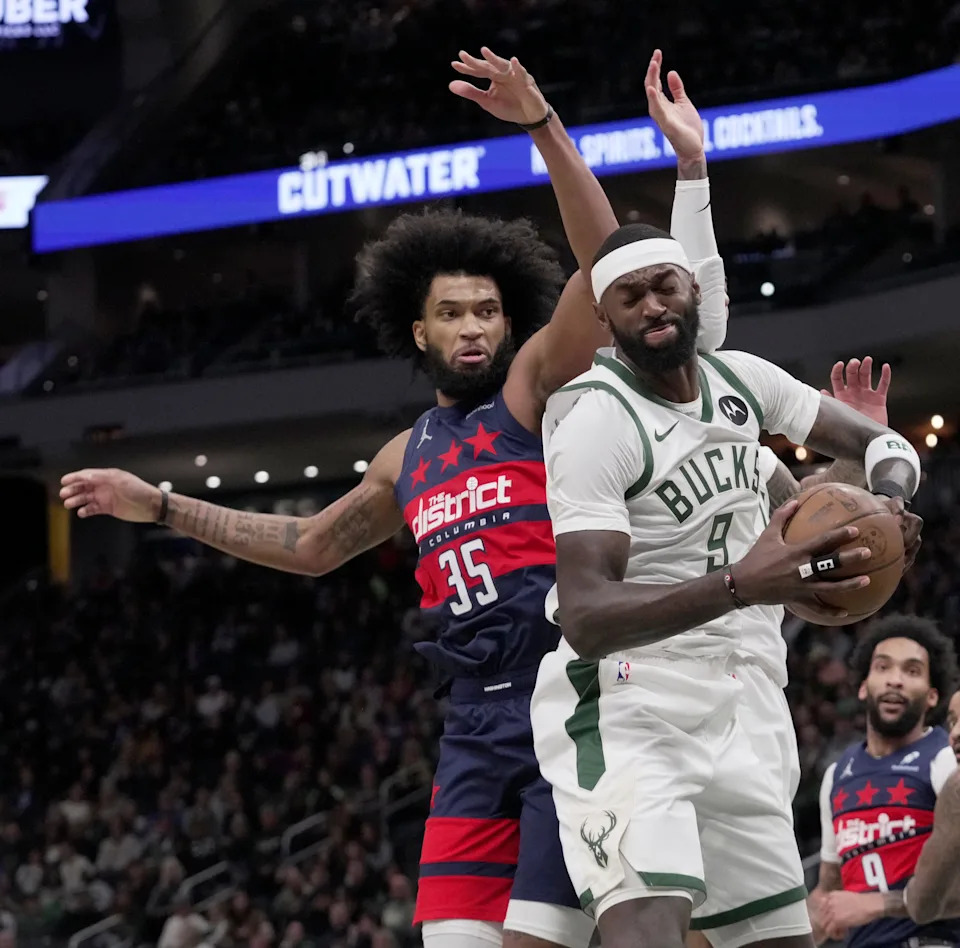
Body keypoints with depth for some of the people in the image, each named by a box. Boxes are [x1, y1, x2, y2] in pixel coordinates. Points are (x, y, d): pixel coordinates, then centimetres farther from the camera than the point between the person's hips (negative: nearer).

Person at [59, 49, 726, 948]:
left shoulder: (538, 387, 2)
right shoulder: (409, 458, 20)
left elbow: (603, 265, -14)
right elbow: (311, 545, 35)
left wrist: (545, 128, -26)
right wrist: (163, 507, 35)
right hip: (478, 716, 6)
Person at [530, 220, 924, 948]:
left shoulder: (743, 380, 5)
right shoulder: (598, 421, -18)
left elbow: (881, 443, 14)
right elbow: (582, 614, -28)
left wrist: (888, 501, -12)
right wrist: (739, 586, -42)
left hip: (717, 715, 9)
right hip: (622, 706, -9)